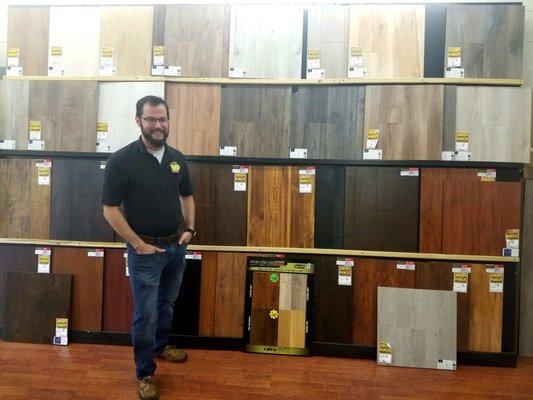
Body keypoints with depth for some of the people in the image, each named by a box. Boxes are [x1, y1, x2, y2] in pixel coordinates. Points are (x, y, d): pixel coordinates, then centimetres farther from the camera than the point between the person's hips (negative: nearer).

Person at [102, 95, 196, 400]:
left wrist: (190, 229, 1)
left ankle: (161, 345, 47)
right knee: (146, 313, 5)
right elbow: (110, 209, -13)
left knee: (167, 303, 22)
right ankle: (146, 373, 24)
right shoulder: (122, 161, -15)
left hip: (177, 246, 5)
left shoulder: (177, 158, 1)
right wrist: (137, 243, -15)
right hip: (146, 250, -5)